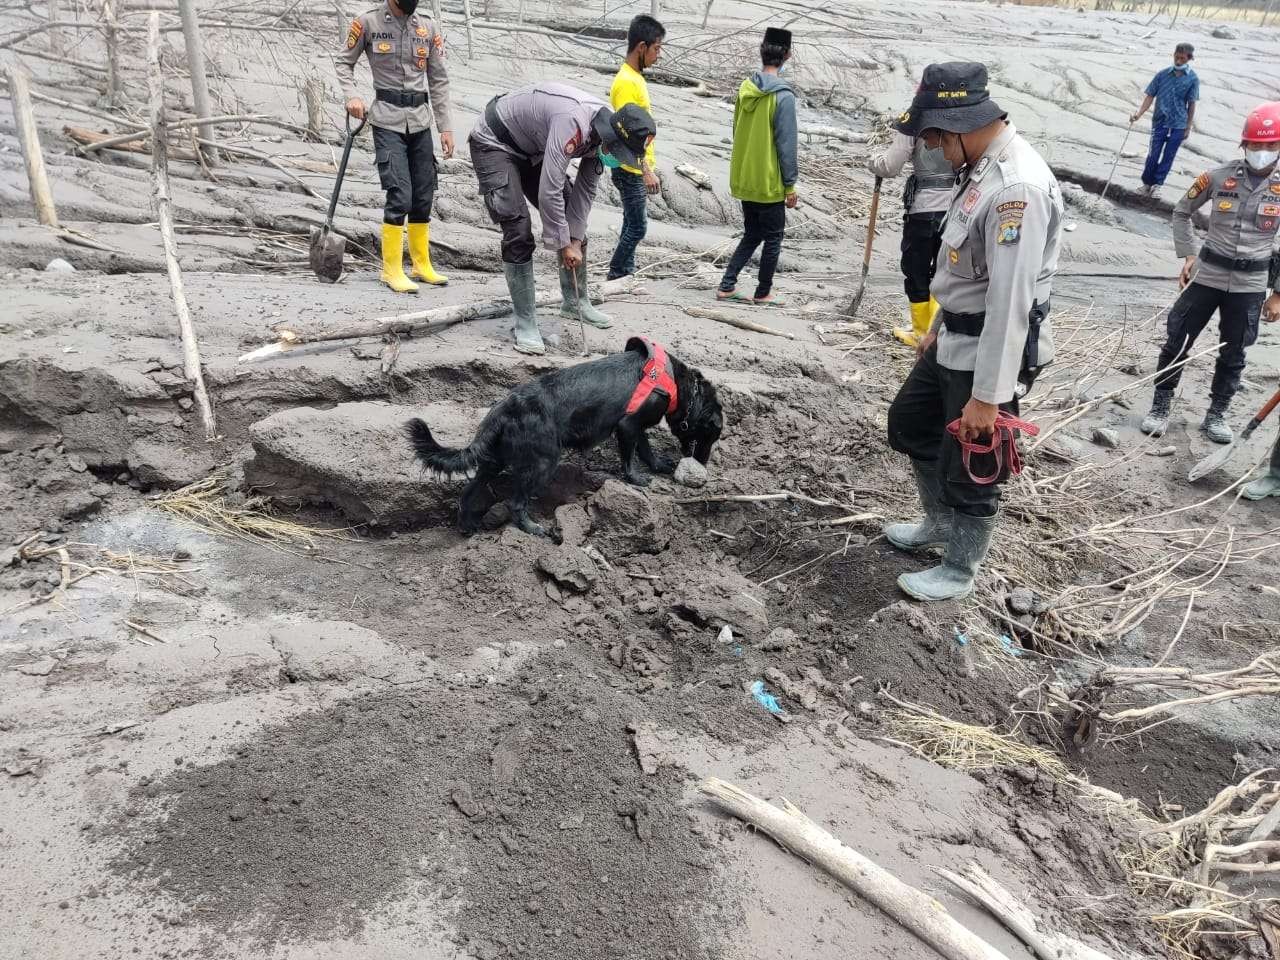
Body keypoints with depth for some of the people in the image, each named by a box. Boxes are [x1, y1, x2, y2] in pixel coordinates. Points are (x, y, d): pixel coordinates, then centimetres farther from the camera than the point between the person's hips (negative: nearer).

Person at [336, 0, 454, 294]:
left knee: (423, 198, 7)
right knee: (400, 196, -13)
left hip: (420, 122, 4)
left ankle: (422, 265, 22)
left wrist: (445, 127, 5)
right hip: (387, 122, -4)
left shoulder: (429, 27, 5)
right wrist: (352, 96, -10)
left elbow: (439, 80, 8)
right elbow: (343, 61, 7)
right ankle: (392, 270, -2)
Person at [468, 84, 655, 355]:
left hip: (531, 149, 9)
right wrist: (564, 244, -28)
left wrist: (576, 240, -7)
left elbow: (585, 189, -1)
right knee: (518, 229, -18)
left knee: (573, 221, 7)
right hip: (494, 142, -9)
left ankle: (576, 303, 23)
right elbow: (549, 191, -37)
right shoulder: (573, 122, -38)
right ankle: (525, 325, -10)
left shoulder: (602, 131, -9)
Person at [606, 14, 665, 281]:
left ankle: (626, 277, 19)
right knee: (637, 227, -6)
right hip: (631, 170, -9)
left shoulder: (635, 77, 13)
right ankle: (615, 277, 3)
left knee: (632, 225, 12)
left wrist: (649, 168, 20)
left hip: (637, 170, 9)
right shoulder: (626, 82, -17)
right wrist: (646, 171, -25)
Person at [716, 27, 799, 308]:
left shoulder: (745, 88, 2)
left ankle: (727, 286, 13)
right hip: (769, 182, -6)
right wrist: (791, 185, -7)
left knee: (751, 235, 18)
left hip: (743, 180, 6)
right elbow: (787, 144, -15)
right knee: (773, 238, 9)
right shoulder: (783, 95, -17)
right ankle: (763, 293, 15)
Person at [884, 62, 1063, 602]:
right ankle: (940, 522, 45)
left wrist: (987, 395, -26)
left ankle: (958, 573, 27)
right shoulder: (983, 168, 6)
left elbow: (1011, 301, -28)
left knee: (968, 469, 5)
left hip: (992, 350, -10)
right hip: (957, 339, 10)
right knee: (909, 423, 24)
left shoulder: (1018, 186, -27)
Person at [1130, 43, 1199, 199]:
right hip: (1160, 121, 0)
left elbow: (1192, 104, 1)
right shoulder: (1163, 74, -1)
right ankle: (1146, 183, 16)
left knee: (1168, 156, 4)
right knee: (1153, 154, 0)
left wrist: (1189, 127, 0)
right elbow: (1150, 96, 1)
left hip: (1178, 125, 0)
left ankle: (1157, 183, 17)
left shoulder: (1192, 79, -2)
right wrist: (1139, 113, -13)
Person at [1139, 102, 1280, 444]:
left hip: (1250, 285, 1)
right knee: (1177, 342, 3)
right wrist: (1188, 254, 0)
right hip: (1208, 275, -1)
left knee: (1233, 354, 11)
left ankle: (1216, 415, 26)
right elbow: (1182, 212, 9)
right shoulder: (1218, 177, -7)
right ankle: (1161, 406, 18)